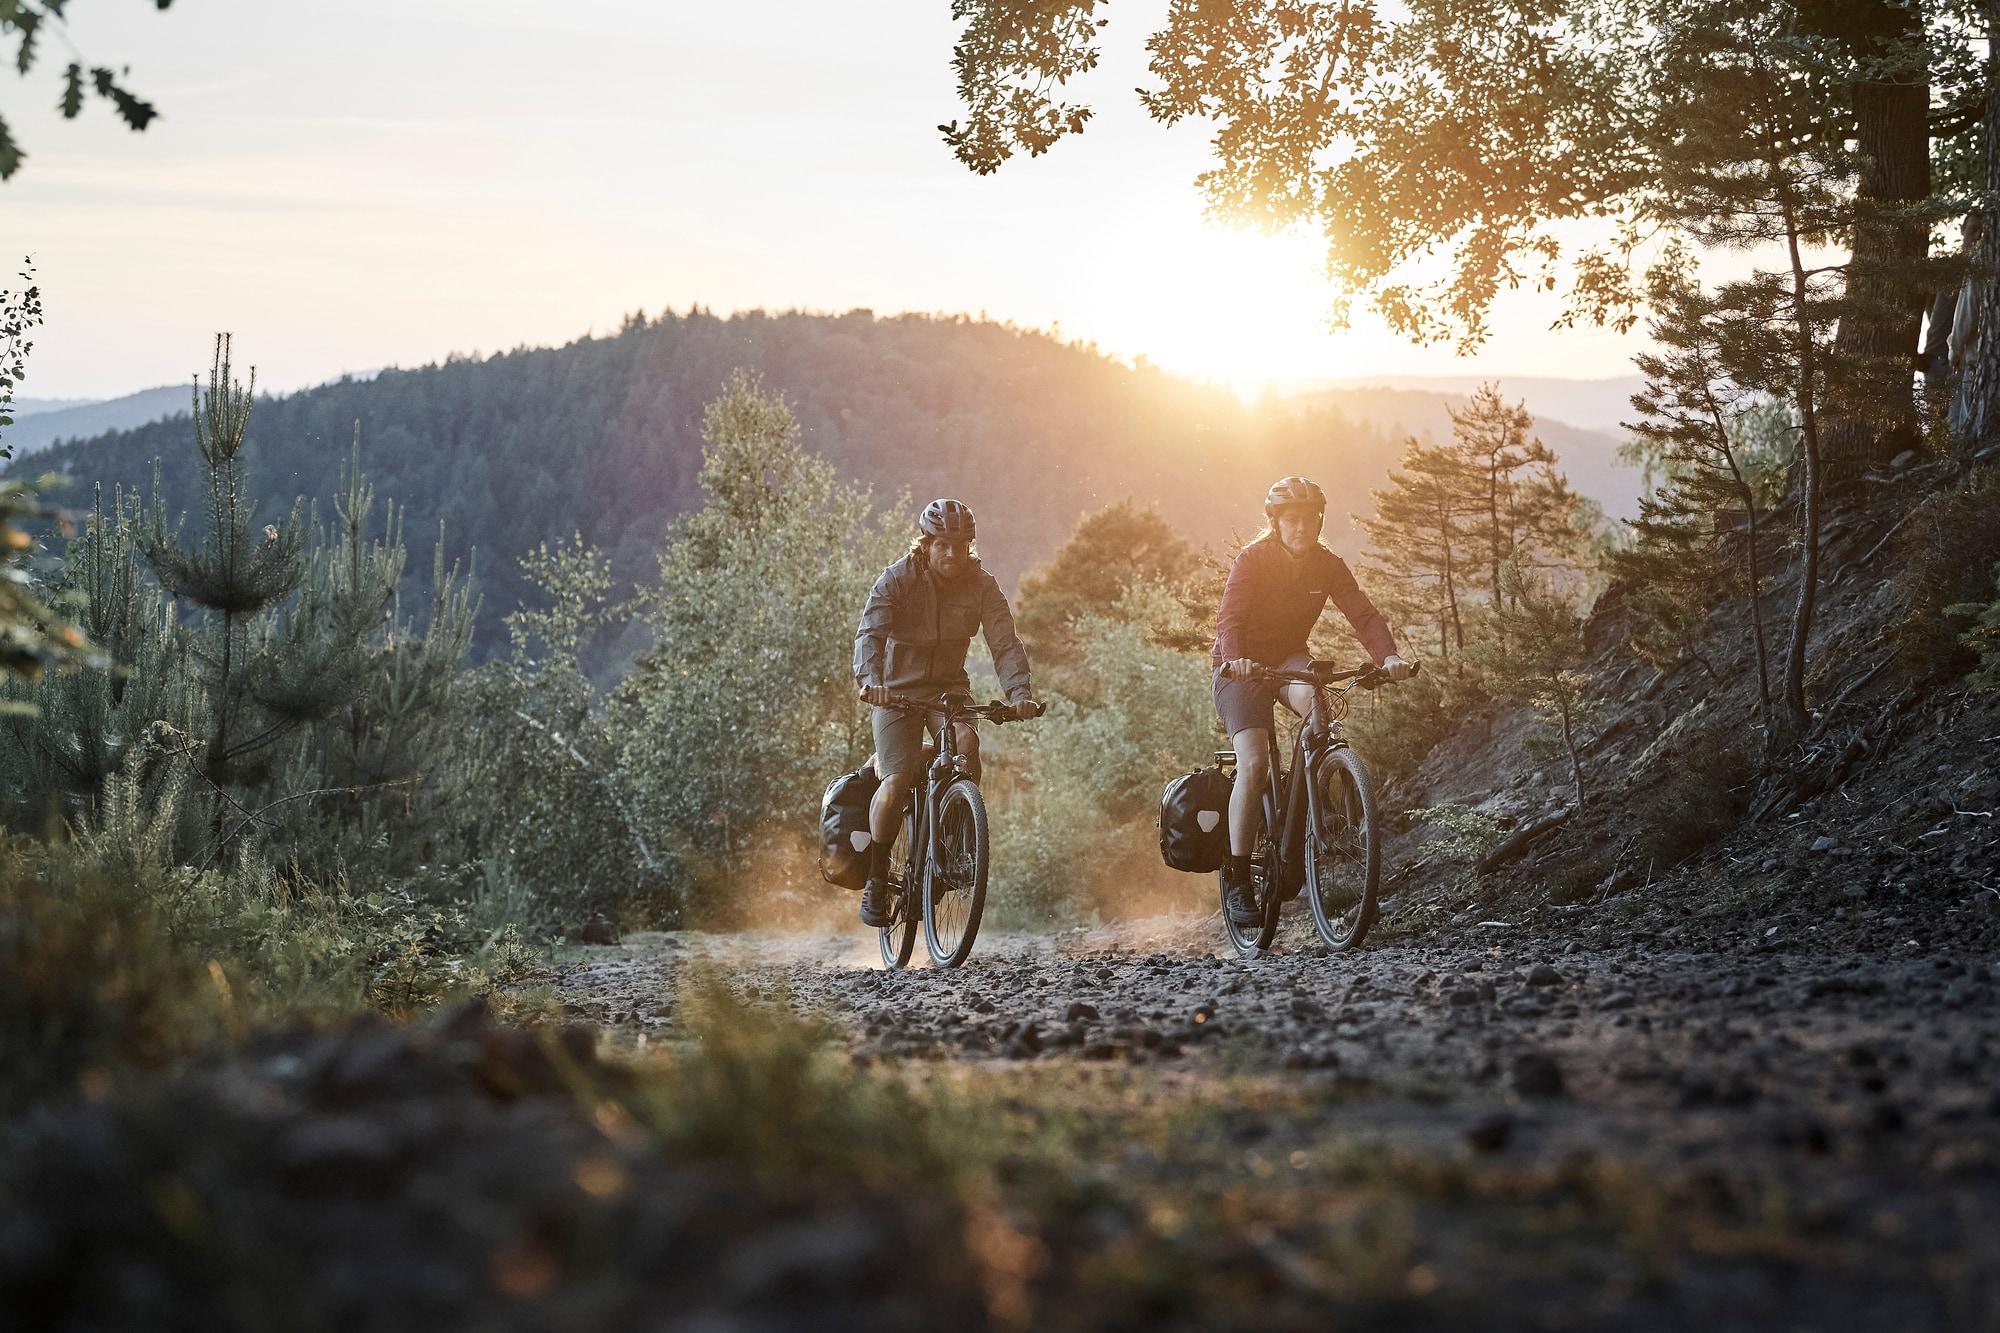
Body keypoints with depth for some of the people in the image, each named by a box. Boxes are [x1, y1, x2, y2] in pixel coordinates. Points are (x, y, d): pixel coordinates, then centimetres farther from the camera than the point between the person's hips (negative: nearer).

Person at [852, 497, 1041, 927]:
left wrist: (1019, 692, -35)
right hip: (898, 689, -2)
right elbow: (870, 632, -27)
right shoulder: (898, 579, -15)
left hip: (949, 686, 2)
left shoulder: (981, 585, -8)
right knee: (898, 782, -19)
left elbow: (1004, 642, -18)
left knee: (966, 743, -30)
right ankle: (876, 878, -1)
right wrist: (869, 680, -46)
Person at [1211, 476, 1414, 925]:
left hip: (1288, 657, 3)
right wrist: (1235, 659, -50)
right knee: (1253, 763, -22)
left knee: (1312, 696, -35)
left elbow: (1363, 614, -16)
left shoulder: (1328, 565, -6)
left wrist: (1388, 656, -36)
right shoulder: (1252, 559, -17)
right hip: (1242, 667, -3)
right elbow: (1230, 617, -29)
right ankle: (1236, 880, -16)